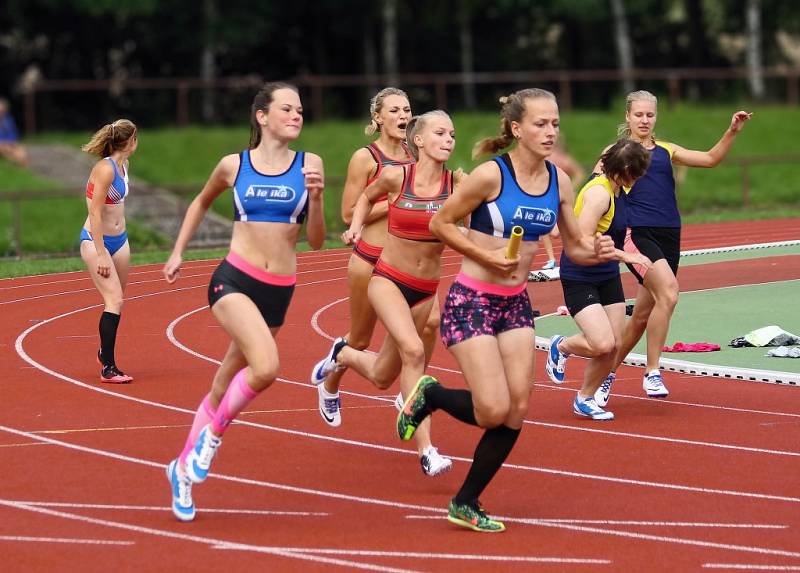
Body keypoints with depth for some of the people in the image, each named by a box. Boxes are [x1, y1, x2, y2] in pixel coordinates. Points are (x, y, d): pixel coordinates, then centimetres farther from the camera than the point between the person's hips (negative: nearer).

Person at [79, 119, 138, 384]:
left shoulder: (122, 166, 7)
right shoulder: (105, 169, -20)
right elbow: (95, 214, -21)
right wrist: (101, 254, -22)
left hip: (119, 240, 9)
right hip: (96, 241, -9)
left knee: (116, 301, 17)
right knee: (114, 301, -16)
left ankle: (105, 351, 38)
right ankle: (108, 368, -15)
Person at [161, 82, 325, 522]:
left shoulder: (309, 165, 2)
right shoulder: (234, 166, 2)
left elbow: (316, 241, 3)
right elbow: (201, 203, 23)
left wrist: (316, 198, -13)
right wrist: (177, 252, 21)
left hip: (279, 291, 3)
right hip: (234, 281, -3)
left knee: (224, 387, 12)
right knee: (266, 366, -27)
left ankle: (183, 468, 29)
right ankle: (214, 431, -3)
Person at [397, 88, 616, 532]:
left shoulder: (559, 181, 1)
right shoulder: (491, 174, -17)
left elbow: (573, 247, 9)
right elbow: (440, 223, -8)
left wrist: (596, 252, -14)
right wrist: (488, 256, -18)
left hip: (516, 304, 6)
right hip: (471, 302, -6)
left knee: (516, 412, 0)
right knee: (493, 411, -13)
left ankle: (466, 504, 16)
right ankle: (428, 394, 19)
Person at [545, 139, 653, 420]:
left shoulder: (616, 189, 3)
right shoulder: (598, 193, -24)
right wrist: (624, 255, -29)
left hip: (608, 277, 9)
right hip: (579, 278, -9)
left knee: (613, 345, 3)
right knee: (602, 344, -19)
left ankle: (585, 399, 22)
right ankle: (560, 347, 12)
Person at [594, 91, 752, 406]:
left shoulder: (666, 151, 17)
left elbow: (710, 158, 12)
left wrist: (732, 131, -1)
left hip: (668, 237, 5)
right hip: (636, 235, -5)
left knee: (642, 315, 8)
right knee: (668, 293, -27)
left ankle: (608, 372, 25)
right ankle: (652, 374, -20)